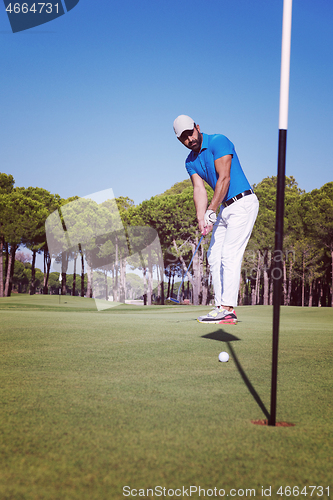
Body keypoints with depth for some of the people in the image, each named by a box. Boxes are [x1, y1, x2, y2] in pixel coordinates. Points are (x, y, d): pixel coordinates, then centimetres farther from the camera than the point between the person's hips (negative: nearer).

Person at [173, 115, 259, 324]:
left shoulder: (218, 141, -13)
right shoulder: (191, 161, 10)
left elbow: (224, 178, -19)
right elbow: (199, 190, 0)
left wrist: (211, 211, -19)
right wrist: (201, 219, -16)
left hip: (243, 203, -9)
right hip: (225, 208, 9)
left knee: (230, 255, -15)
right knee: (215, 257, 5)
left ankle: (228, 308, -17)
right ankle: (222, 307, 7)